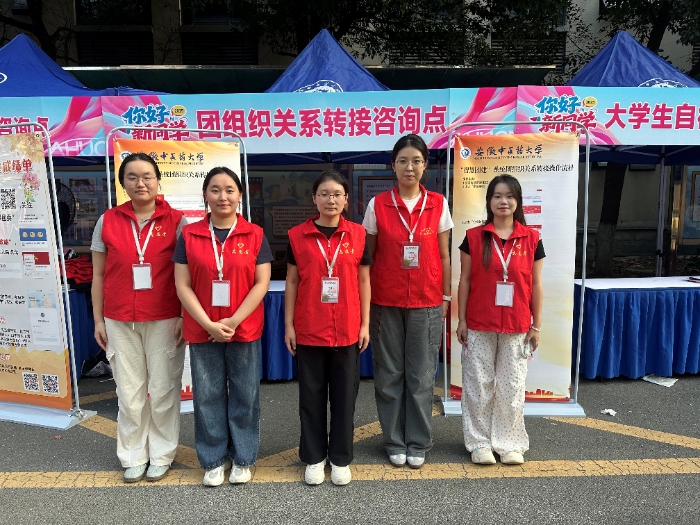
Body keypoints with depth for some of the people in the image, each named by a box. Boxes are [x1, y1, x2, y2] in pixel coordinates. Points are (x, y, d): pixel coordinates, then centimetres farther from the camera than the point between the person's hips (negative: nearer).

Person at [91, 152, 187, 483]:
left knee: (162, 391, 7)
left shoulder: (176, 221, -1)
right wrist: (98, 320, 6)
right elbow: (98, 276, 8)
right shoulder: (107, 221, 5)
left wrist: (185, 316, -6)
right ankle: (133, 457, 27)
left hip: (164, 321, -2)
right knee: (129, 393, 10)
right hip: (120, 322, 2)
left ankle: (161, 455, 25)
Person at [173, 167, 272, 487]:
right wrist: (209, 324, -13)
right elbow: (182, 286, -2)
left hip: (245, 330, -1)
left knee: (244, 395, 9)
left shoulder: (254, 235, -1)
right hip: (202, 331, 1)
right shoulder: (189, 235, 1)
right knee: (207, 396, 10)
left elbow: (262, 283, -5)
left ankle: (242, 459, 27)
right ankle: (213, 460, 28)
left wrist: (234, 321, -14)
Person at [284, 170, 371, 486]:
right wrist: (288, 325, 0)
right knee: (311, 395, 11)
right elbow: (292, 282, 3)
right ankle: (314, 458, 27)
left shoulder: (357, 235, 2)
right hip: (308, 329, 0)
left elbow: (363, 281, 5)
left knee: (345, 395, 10)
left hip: (347, 330, 1)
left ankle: (341, 459, 27)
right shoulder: (298, 235, 0)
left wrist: (365, 324, 2)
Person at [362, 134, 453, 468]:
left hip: (426, 303, 0)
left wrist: (446, 296, 4)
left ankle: (418, 444, 24)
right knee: (389, 375, 8)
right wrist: (365, 300, 2)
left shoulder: (438, 204, 2)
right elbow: (368, 255, 3)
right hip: (386, 302, 0)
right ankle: (394, 442, 25)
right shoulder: (377, 205, 0)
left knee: (421, 376, 7)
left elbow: (443, 255, 6)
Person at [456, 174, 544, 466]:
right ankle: (479, 443, 22)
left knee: (512, 386, 10)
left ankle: (509, 443, 26)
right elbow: (464, 280, 1)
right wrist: (461, 320, -2)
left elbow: (536, 284, 4)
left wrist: (536, 325, 3)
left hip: (517, 327, 1)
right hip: (479, 325, -1)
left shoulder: (531, 238, 2)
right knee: (479, 385, 8)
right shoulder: (474, 237, -1)